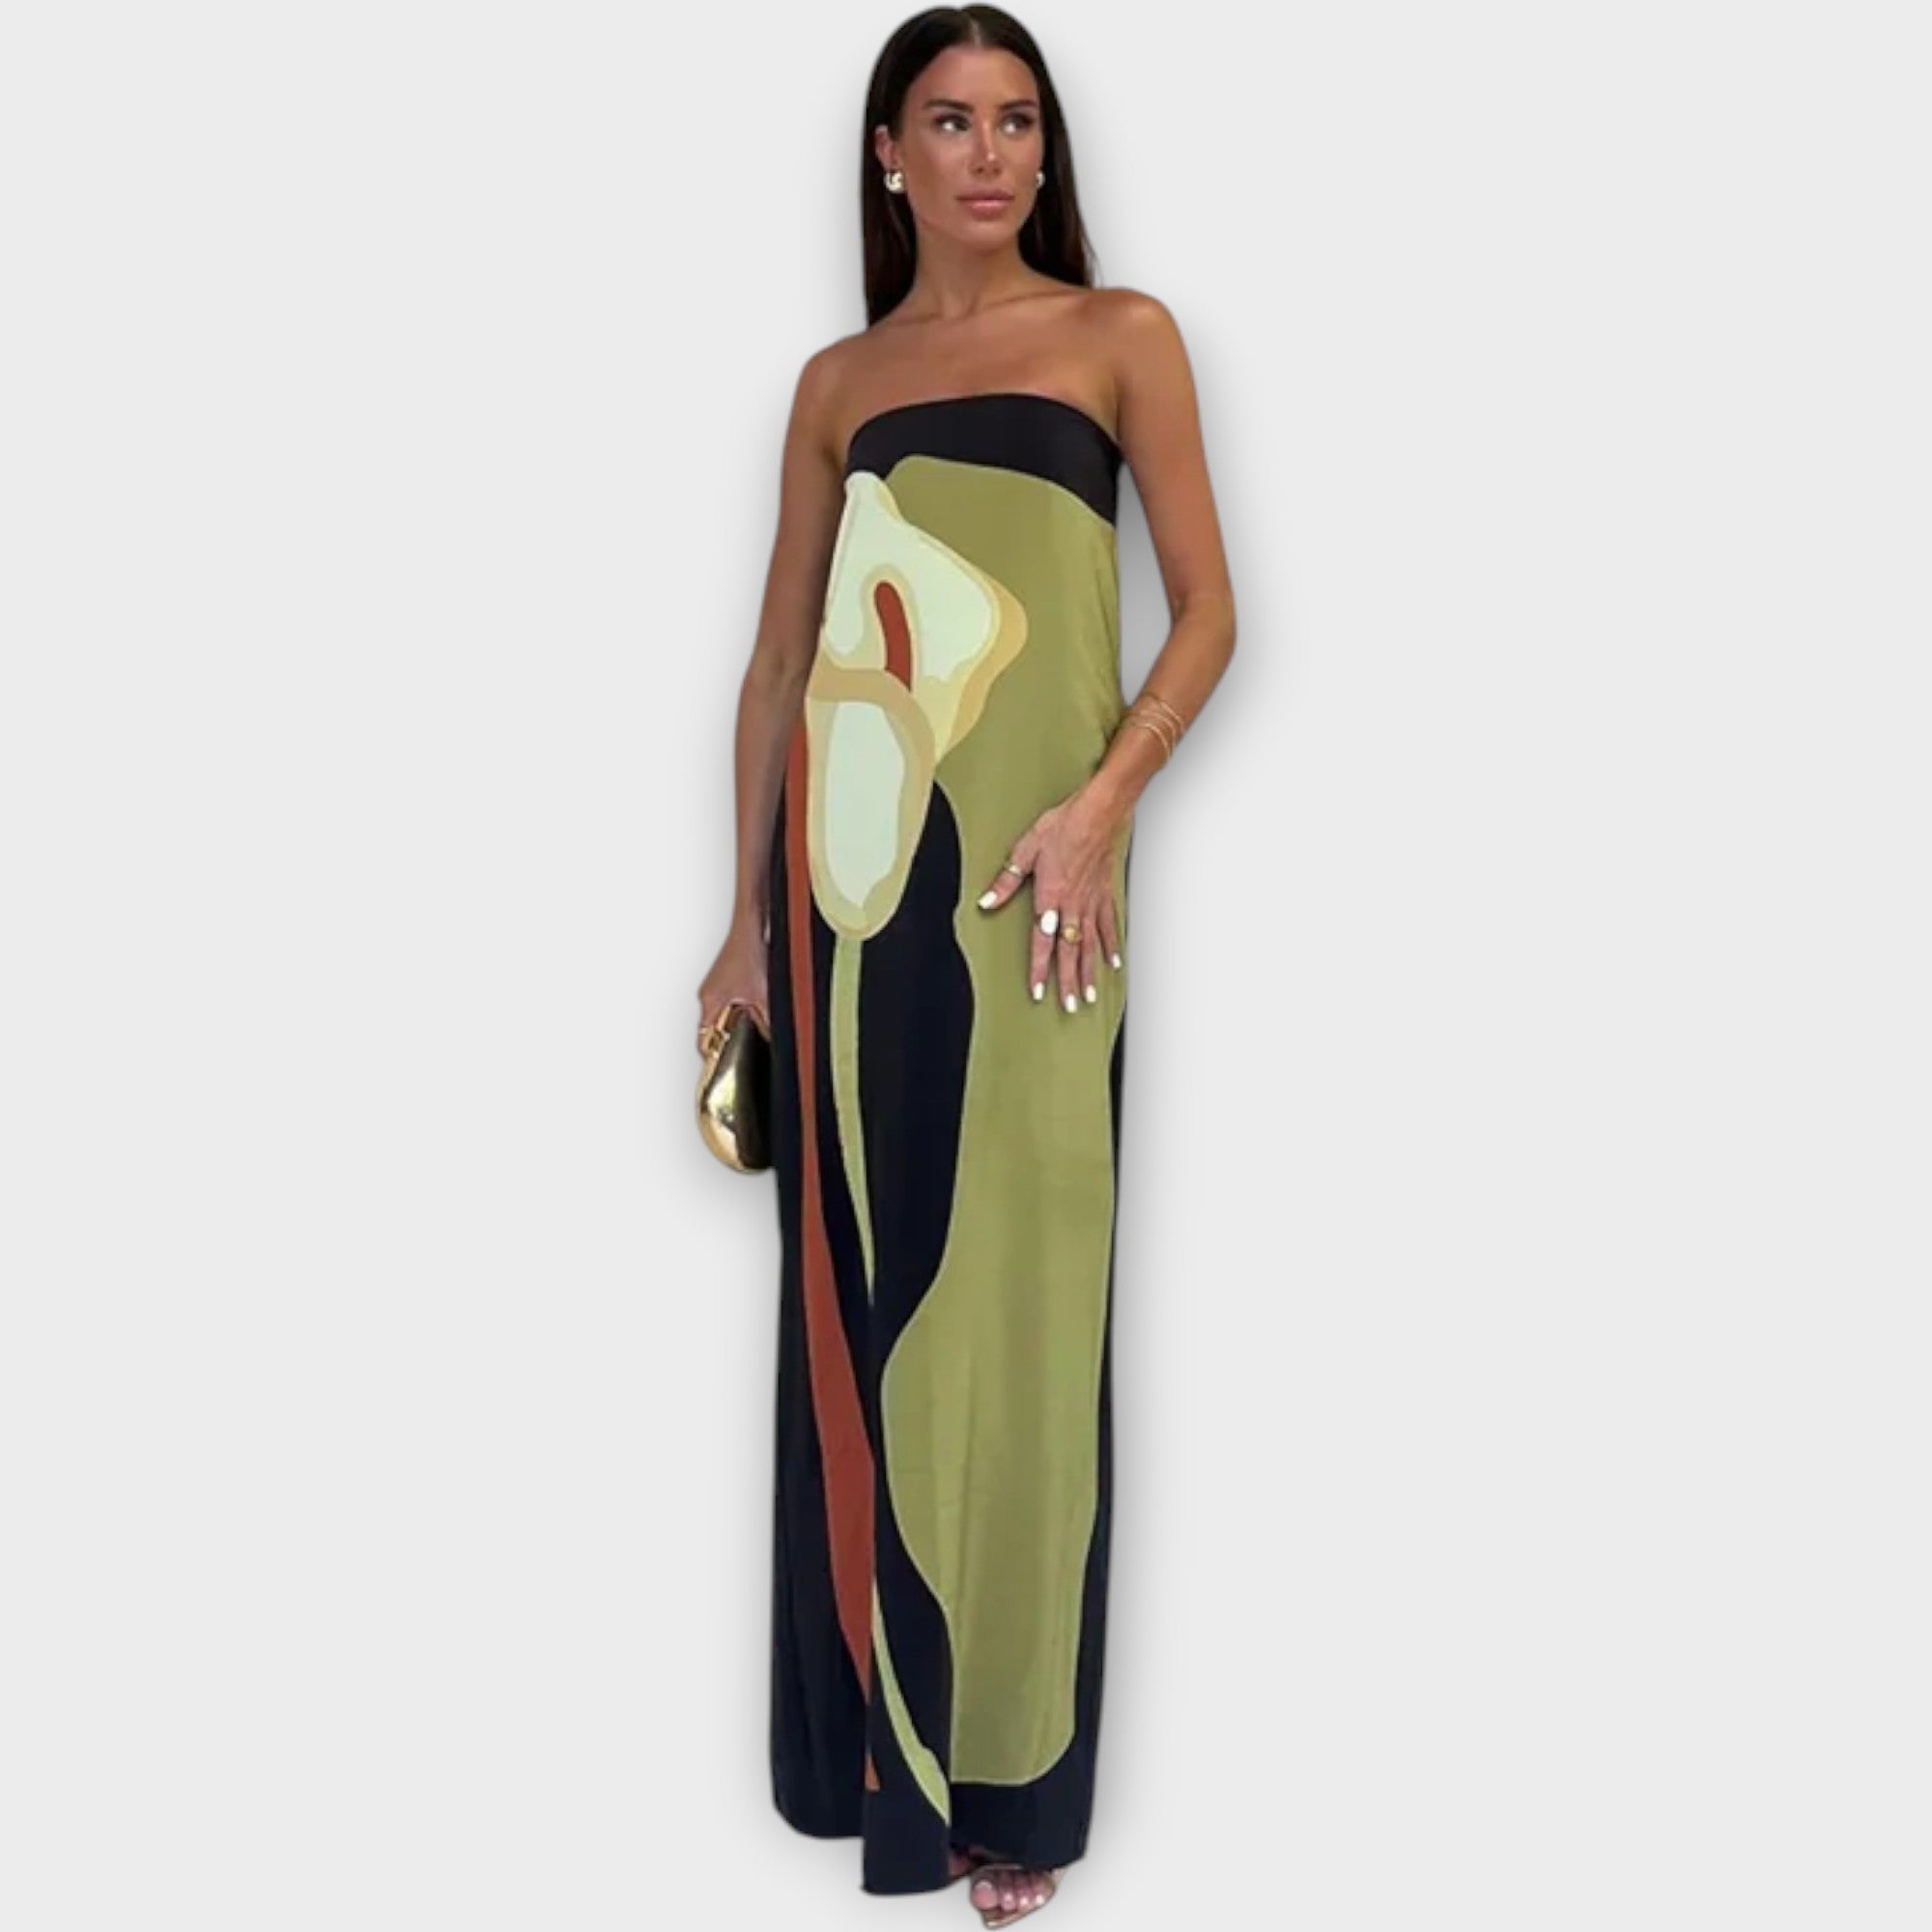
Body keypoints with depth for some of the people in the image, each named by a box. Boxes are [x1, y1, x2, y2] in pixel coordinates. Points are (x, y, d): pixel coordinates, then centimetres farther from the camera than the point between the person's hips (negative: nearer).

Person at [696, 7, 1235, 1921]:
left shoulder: (1119, 336, 7)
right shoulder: (840, 380, 14)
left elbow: (1207, 611, 2)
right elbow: (780, 652, 14)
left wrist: (1100, 804, -13)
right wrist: (750, 912, 9)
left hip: (1022, 869, -2)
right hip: (851, 867, 3)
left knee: (1008, 1299, -2)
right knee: (854, 1300, 6)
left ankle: (1012, 1772, 12)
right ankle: (875, 1736, 21)